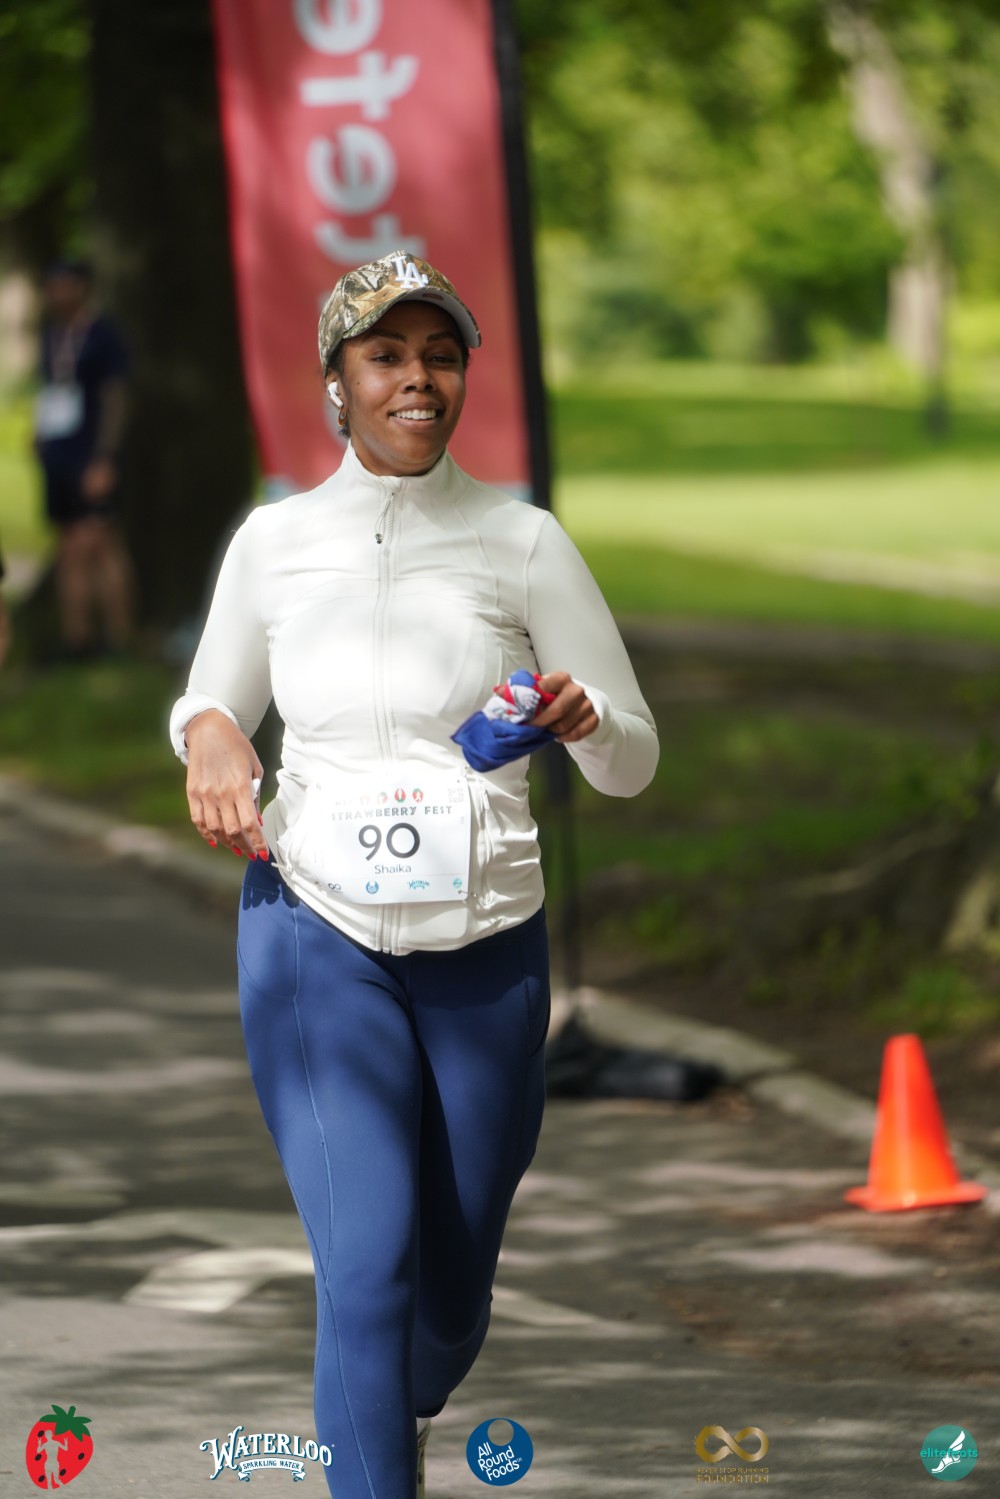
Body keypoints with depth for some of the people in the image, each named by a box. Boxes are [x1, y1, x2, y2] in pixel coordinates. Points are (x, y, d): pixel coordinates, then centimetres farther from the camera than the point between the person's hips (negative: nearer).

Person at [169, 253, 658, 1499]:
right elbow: (211, 703, 18)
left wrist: (584, 717, -21)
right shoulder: (275, 541, 2)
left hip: (486, 947, 1)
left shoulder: (522, 543, -1)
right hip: (314, 929, -1)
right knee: (368, 1264, -18)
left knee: (451, 1295, 11)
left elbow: (631, 765, 2)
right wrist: (208, 734, -6)